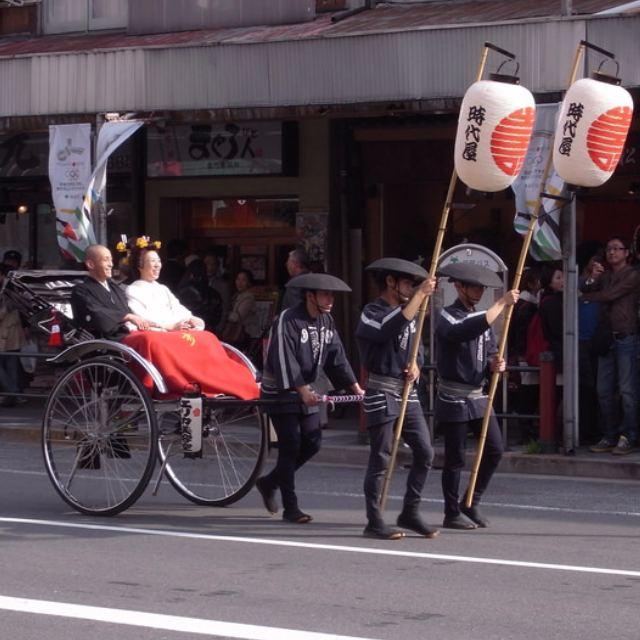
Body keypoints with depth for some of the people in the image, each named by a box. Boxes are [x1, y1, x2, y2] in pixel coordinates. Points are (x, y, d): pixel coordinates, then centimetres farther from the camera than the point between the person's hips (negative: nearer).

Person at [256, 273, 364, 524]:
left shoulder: (326, 322, 5)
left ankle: (269, 482, 24)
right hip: (281, 392, -8)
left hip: (306, 392, 8)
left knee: (312, 443, 5)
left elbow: (336, 357, 4)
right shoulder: (287, 321, -19)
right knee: (290, 446, -10)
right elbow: (285, 361, -26)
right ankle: (290, 508, -4)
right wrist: (304, 392, -34)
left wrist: (355, 387, -6)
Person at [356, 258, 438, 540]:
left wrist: (415, 366, 1)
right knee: (380, 459, -5)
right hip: (382, 392, -8)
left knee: (424, 452, 3)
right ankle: (374, 522, 0)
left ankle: (409, 513, 12)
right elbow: (392, 329, -31)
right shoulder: (372, 312, -9)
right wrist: (421, 294, -29)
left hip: (407, 392, 8)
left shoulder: (407, 312, 16)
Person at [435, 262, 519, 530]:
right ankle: (452, 514, 8)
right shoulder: (448, 317, -10)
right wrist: (502, 303, -26)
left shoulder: (482, 316, 15)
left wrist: (495, 364, -7)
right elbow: (469, 331, -31)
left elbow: (489, 352, 18)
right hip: (454, 398, -7)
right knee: (455, 458, -2)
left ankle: (471, 504, 16)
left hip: (478, 395, 7)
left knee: (494, 449, 2)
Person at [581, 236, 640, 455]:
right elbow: (585, 292, 10)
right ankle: (610, 436, 9)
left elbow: (610, 295, -10)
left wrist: (588, 296, 5)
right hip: (607, 338, 7)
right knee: (604, 391, 4)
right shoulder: (604, 275, 21)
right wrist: (591, 279, -10)